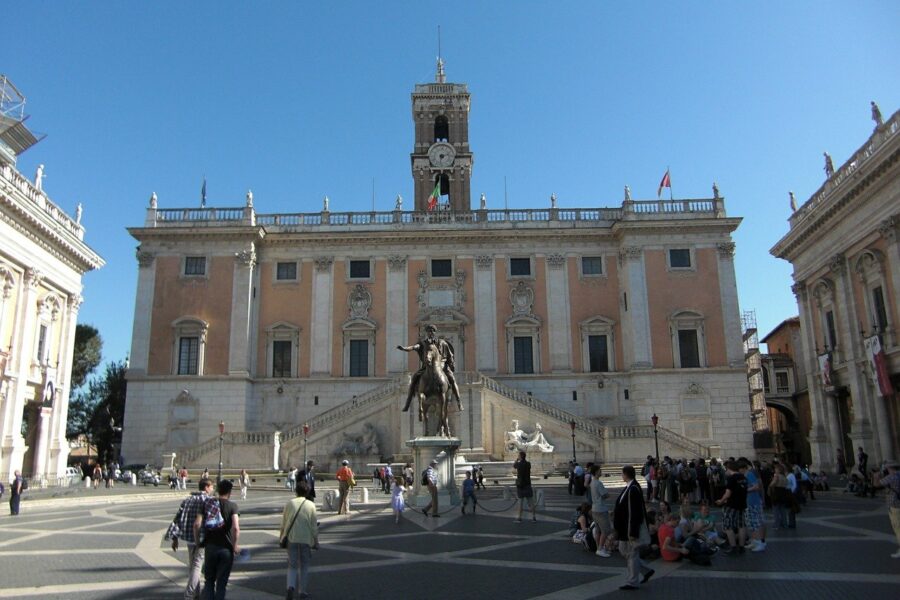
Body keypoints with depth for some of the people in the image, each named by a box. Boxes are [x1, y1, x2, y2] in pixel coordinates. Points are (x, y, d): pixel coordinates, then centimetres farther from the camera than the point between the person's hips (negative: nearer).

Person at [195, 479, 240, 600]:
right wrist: (235, 545, -8)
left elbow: (197, 524, -6)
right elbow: (235, 527, -20)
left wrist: (197, 540, 7)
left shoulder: (207, 503, 2)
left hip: (210, 547, 2)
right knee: (221, 582, 9)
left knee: (209, 580, 17)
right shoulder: (232, 506, -7)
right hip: (226, 549, -2)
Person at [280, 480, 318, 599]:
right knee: (305, 566, 14)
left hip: (291, 539, 1)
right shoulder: (311, 505, -5)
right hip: (306, 539, -1)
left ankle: (291, 586, -13)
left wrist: (282, 537, 17)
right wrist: (316, 541, 6)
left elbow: (283, 523, 4)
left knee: (292, 565, 9)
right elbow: (314, 525, -3)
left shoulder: (289, 504, -2)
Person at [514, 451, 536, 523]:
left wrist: (517, 460, 11)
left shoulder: (518, 464, -9)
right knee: (531, 501, 3)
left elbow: (513, 466, 12)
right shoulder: (528, 464, -2)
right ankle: (533, 517, 2)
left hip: (520, 485, -2)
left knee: (520, 502, 3)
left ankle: (519, 518, 7)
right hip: (527, 484, 2)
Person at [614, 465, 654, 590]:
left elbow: (634, 513, -24)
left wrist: (633, 533, -21)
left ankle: (632, 583, 17)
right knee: (624, 551, 18)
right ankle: (647, 571, 29)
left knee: (631, 554, 3)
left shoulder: (633, 489, -24)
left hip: (631, 528, -10)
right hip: (625, 527, 10)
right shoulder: (630, 487, 5)